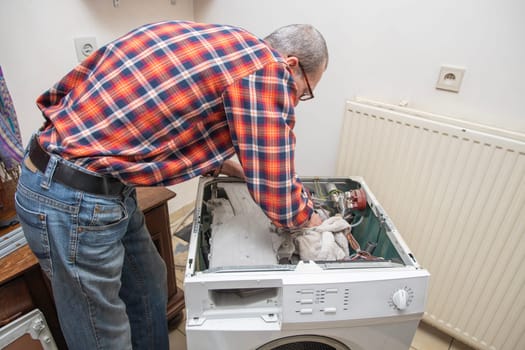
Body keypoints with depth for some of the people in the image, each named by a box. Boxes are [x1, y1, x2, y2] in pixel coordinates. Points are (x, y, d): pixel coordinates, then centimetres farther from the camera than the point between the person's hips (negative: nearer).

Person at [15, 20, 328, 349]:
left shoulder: (216, 40, 10)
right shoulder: (268, 69, -16)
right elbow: (280, 204, -15)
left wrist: (235, 167, 23)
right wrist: (309, 216, 7)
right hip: (74, 200, -9)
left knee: (149, 287, 25)